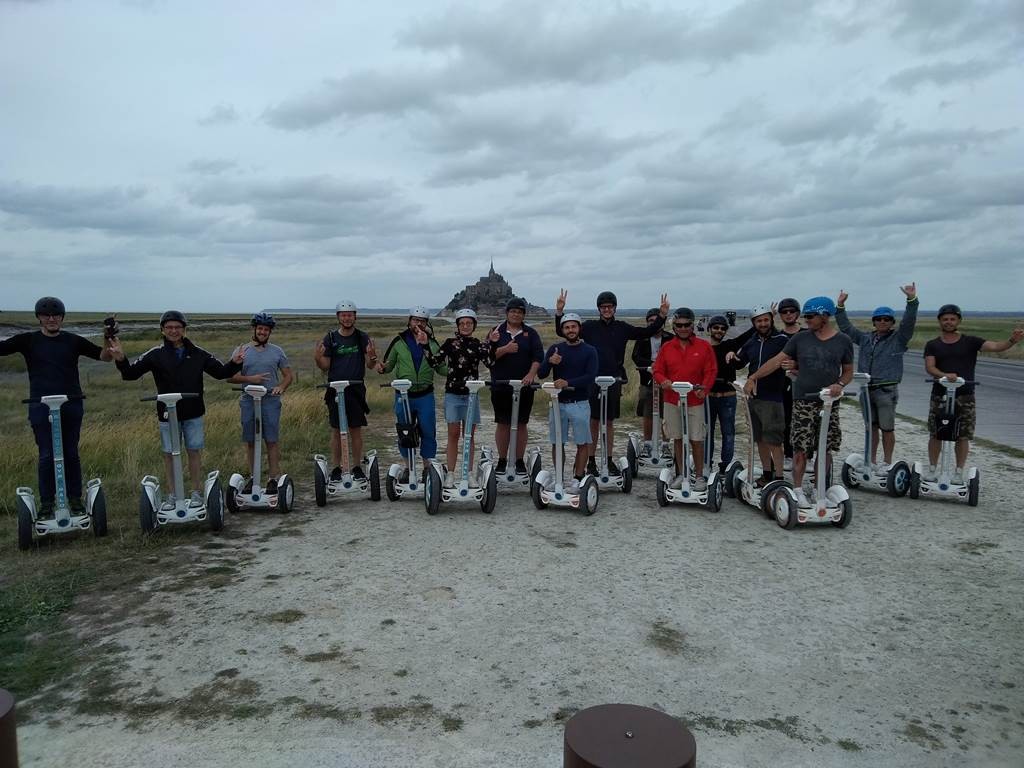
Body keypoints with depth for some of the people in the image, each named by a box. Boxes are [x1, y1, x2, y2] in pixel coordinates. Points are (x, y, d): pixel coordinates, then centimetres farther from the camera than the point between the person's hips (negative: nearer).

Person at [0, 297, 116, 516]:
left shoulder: (73, 341, 5)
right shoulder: (28, 340, 3)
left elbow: (105, 356, 4)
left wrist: (108, 339, -13)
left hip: (72, 406, 1)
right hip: (41, 407, -1)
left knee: (71, 454, 8)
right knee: (47, 455, 1)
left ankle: (75, 499, 17)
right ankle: (46, 503, 12)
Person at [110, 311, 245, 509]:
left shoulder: (197, 354, 4)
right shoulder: (155, 355, 0)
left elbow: (220, 372, 9)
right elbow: (131, 374, -2)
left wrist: (234, 363, -9)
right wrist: (121, 360, -21)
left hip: (193, 413, 1)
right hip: (167, 414, 0)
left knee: (194, 452, 6)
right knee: (169, 454, 7)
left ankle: (196, 493, 17)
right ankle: (172, 495, 18)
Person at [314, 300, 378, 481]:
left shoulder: (363, 338, 5)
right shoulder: (330, 338, 4)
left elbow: (370, 365, 2)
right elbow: (325, 366, 4)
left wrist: (372, 356, -19)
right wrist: (318, 357, -16)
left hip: (356, 389, 0)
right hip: (335, 390, 0)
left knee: (356, 430, 5)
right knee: (336, 431, 4)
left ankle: (357, 467, 15)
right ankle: (336, 468, 13)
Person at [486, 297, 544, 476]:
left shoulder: (531, 333, 7)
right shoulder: (497, 332, 7)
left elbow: (538, 356, -3)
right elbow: (488, 355, -2)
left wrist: (531, 374, -18)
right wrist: (505, 350, -18)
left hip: (524, 385, 0)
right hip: (500, 385, 0)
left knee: (521, 424, 4)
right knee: (502, 423, 5)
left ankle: (520, 461, 13)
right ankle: (502, 460, 15)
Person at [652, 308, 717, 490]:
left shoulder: (704, 346, 1)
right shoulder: (667, 347, 6)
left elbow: (711, 371, -1)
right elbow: (657, 370, 7)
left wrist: (704, 388, -17)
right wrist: (663, 381, -15)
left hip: (695, 401, -2)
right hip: (672, 400, 2)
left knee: (697, 440, -1)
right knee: (677, 439, 9)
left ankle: (699, 476, 10)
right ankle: (682, 474, 21)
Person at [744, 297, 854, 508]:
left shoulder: (843, 341, 3)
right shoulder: (800, 339, 3)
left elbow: (848, 371, 11)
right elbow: (777, 361, 4)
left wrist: (840, 384, -10)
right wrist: (753, 377, -1)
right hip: (803, 401, -1)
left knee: (826, 448, 5)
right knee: (801, 448, -3)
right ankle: (798, 490, 7)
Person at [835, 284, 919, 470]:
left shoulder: (898, 339, 0)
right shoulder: (865, 339, 13)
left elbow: (908, 322, -14)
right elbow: (846, 327, 15)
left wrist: (912, 300, -27)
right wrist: (840, 306, 9)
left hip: (887, 390, -4)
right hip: (866, 389, 5)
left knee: (887, 428, 1)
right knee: (871, 426, 13)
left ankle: (887, 463, 12)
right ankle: (871, 461, 23)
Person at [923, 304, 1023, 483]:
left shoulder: (970, 342, 5)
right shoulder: (933, 345, 7)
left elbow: (995, 346, -8)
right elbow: (929, 367, -6)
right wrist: (944, 375, -26)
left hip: (965, 396, 0)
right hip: (940, 395, 1)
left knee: (963, 436, 2)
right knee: (935, 434, 4)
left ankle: (959, 472, 13)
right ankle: (932, 469, 17)